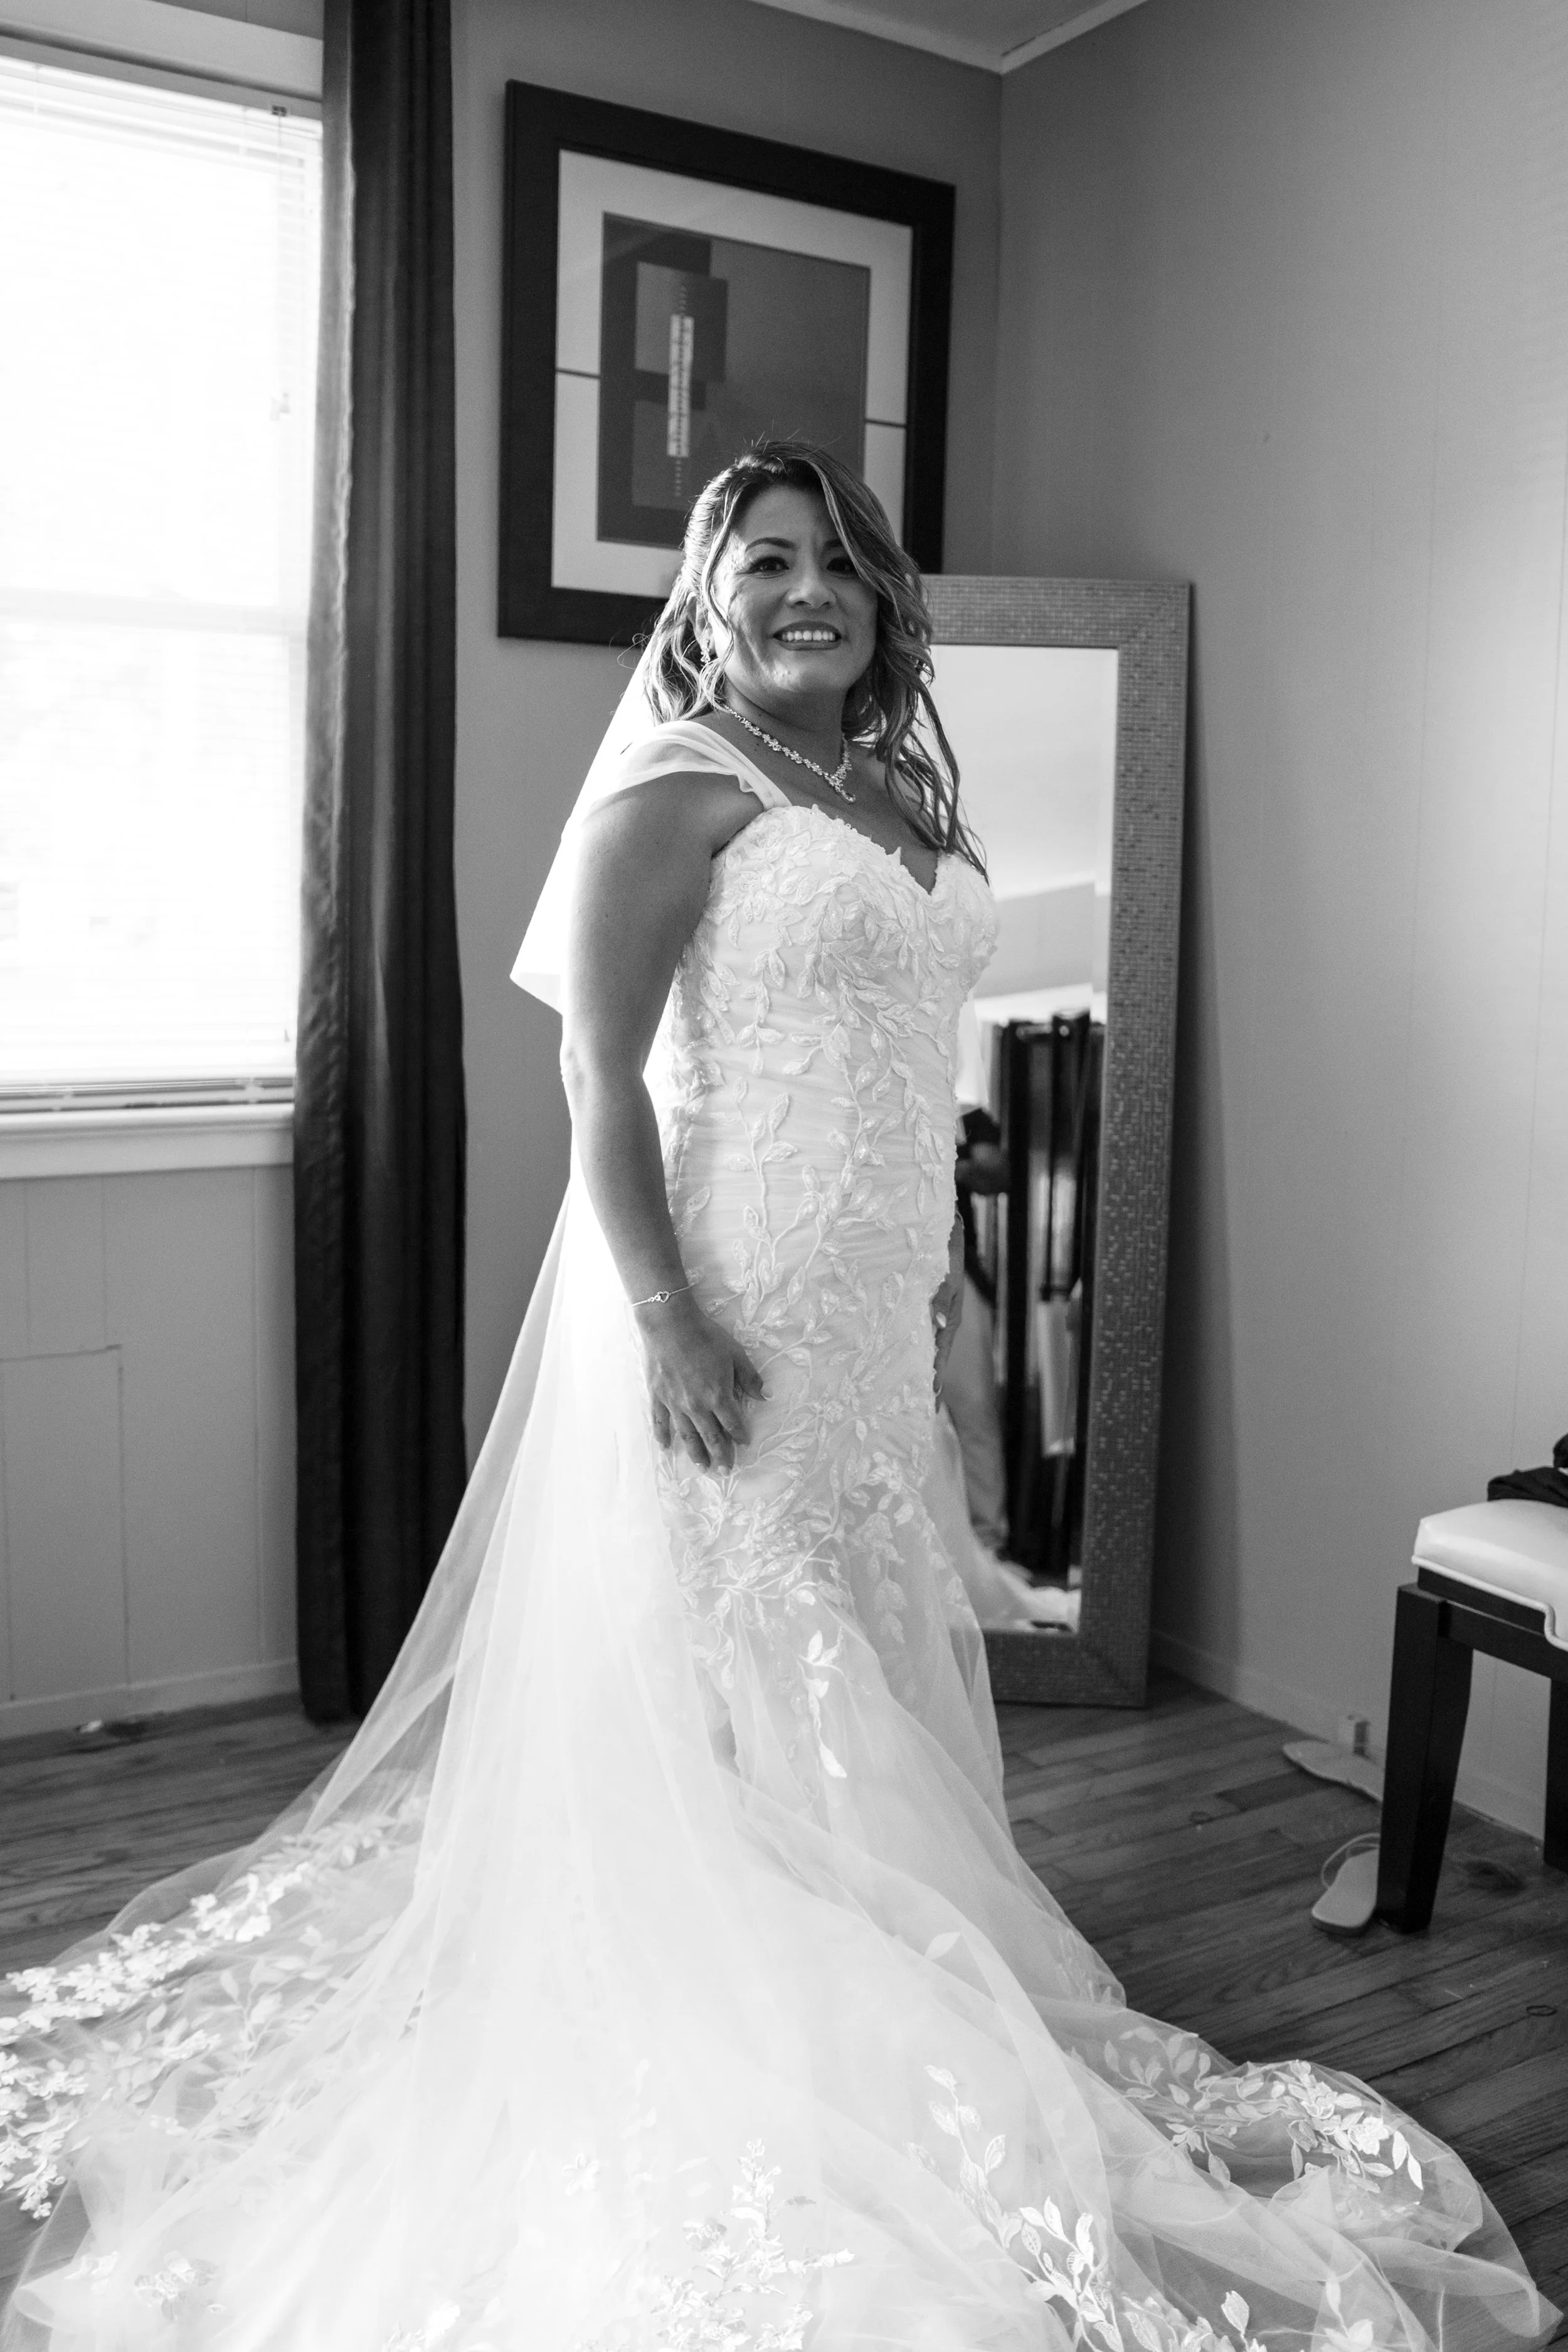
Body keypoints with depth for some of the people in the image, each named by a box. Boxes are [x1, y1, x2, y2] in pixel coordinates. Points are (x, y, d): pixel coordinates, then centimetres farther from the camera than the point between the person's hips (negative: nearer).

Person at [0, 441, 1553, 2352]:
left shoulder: (904, 795, 13)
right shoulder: (680, 790, -11)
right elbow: (600, 1078, -17)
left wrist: (939, 1270, 18)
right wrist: (666, 1319, -23)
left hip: (875, 1313, 8)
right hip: (731, 1307, -8)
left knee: (869, 1648, 16)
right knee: (726, 1670, 2)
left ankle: (866, 1989, 34)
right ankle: (737, 2047, 18)